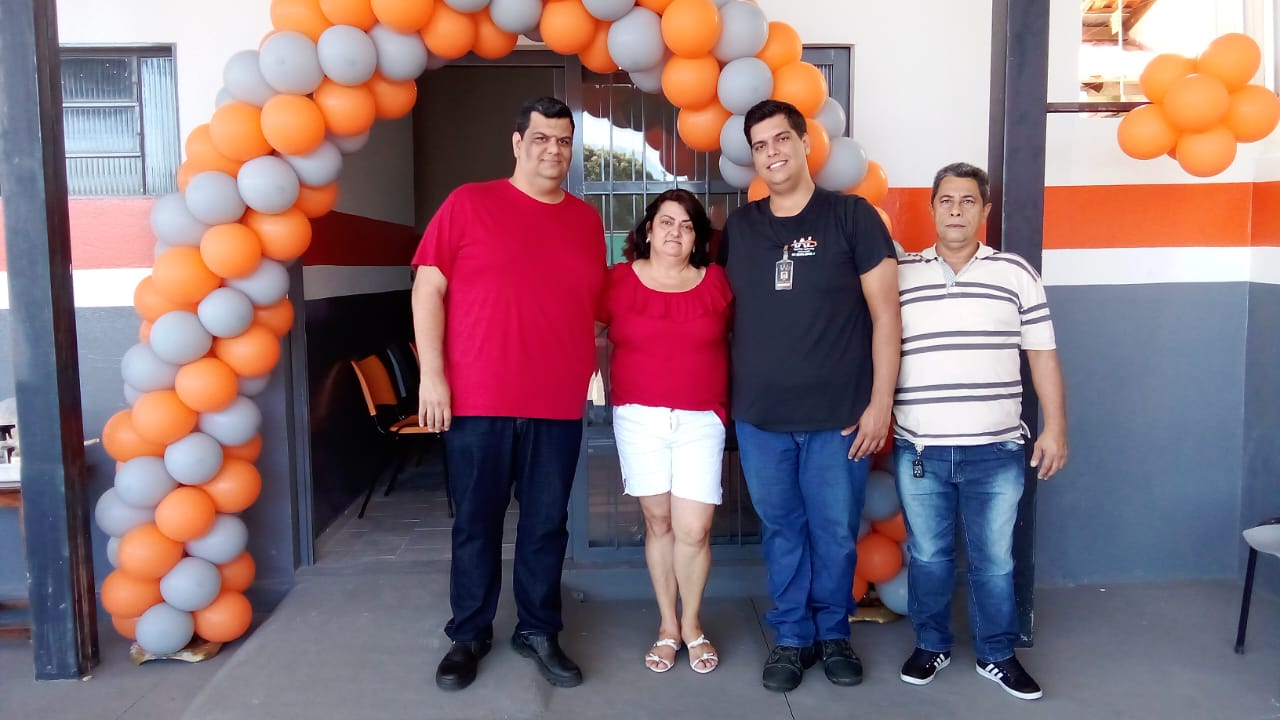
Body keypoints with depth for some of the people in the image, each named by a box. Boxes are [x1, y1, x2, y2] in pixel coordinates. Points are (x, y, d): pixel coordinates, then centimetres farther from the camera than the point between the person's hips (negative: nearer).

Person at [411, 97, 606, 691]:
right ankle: (468, 635, 27)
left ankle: (538, 631, 28)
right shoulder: (468, 203, -1)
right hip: (476, 400, -3)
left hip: (559, 405, 3)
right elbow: (428, 289, -3)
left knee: (547, 524, 11)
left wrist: (594, 369, 11)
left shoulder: (587, 220, 10)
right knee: (476, 523, 9)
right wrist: (432, 375, -9)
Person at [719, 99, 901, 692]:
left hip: (839, 415, -2)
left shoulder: (852, 216, -3)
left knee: (835, 533, 10)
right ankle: (792, 636, 29)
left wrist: (880, 402, -9)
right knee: (782, 530, 13)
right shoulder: (738, 227, 7)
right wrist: (726, 396, 8)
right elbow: (725, 314, 14)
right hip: (760, 417, 3)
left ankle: (833, 632, 31)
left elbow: (885, 314, -4)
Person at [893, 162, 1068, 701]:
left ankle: (997, 655, 27)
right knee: (927, 555, 12)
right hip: (918, 450, 0)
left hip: (996, 451, 0)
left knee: (994, 560, 9)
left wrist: (1055, 428, 2)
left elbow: (1042, 355, 5)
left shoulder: (1015, 273, 3)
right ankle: (931, 646, 30)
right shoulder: (899, 275, 3)